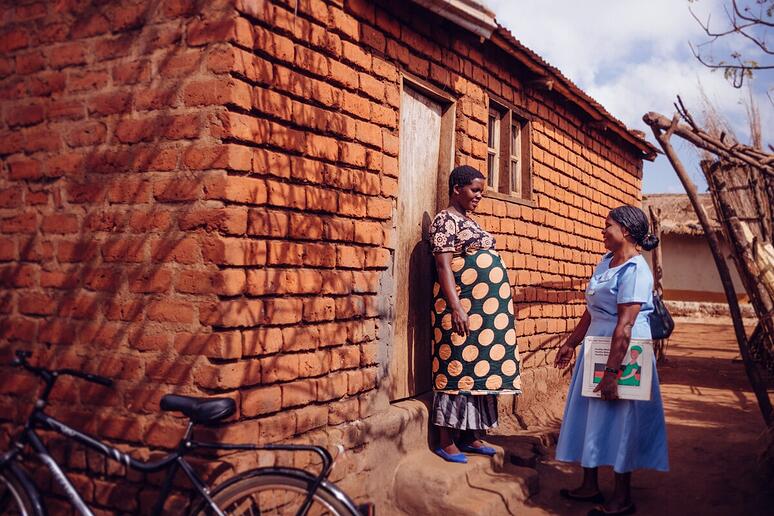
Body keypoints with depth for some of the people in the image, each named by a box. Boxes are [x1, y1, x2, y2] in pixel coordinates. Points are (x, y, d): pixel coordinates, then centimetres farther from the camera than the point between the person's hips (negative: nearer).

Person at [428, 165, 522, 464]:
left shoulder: (468, 222, 20)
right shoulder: (446, 220, -6)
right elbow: (443, 264, -16)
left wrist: (496, 308, 21)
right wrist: (456, 307, -25)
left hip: (483, 308, 9)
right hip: (462, 306, -9)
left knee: (476, 368, 10)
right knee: (457, 369, -5)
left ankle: (468, 435, 19)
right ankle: (446, 441, 3)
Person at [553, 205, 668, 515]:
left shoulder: (635, 270, -18)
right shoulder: (606, 262, 10)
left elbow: (625, 326, -24)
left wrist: (611, 371, -26)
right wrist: (571, 344, 20)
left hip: (622, 353, -9)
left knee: (618, 421, 1)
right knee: (589, 417, 14)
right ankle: (590, 486, 28)